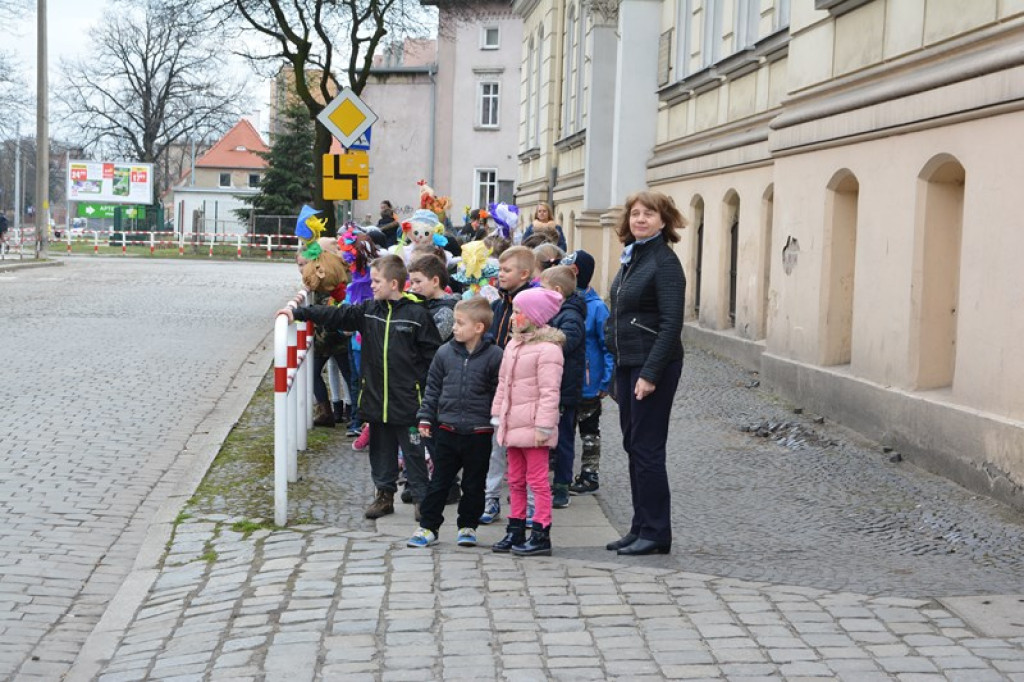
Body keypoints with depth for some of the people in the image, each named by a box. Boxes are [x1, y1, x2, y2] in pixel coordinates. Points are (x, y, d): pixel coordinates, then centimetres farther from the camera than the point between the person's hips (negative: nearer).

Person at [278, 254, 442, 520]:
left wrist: (428, 385, -11)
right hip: (376, 398, 6)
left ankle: (422, 499, 15)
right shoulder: (368, 310, 7)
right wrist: (298, 313, -1)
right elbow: (336, 315, 4)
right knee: (381, 450, 15)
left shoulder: (417, 314, -9)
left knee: (414, 452, 3)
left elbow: (433, 354, -8)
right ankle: (384, 495, 29)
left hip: (407, 399, -5)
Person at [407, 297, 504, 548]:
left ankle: (467, 526, 24)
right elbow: (433, 388, 9)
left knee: (473, 484, 10)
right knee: (439, 482, 8)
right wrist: (426, 418, 6)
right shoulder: (445, 353, 2)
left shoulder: (494, 356, -7)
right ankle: (428, 526, 17)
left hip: (478, 433, -2)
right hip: (447, 430, 2)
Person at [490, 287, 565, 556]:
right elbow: (502, 383, 18)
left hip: (532, 426, -9)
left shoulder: (548, 348, -14)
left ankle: (541, 535, 2)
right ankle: (515, 531, 23)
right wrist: (498, 417, 14)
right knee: (515, 480, 15)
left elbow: (550, 392, -18)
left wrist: (543, 426, -21)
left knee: (537, 480, -4)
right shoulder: (513, 345, 14)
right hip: (512, 423, 9)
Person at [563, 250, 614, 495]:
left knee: (589, 432, 9)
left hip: (587, 385, -5)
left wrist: (606, 383, -15)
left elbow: (608, 346, -13)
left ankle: (590, 476, 20)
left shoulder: (596, 307, -13)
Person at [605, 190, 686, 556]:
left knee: (647, 447, -5)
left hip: (653, 364, -9)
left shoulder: (664, 262, -13)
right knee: (632, 444, 12)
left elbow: (671, 324, -18)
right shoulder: (630, 258, 13)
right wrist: (617, 362, 15)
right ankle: (641, 527, 21)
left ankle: (656, 533, 4)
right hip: (626, 362, 9)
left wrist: (650, 374, -22)